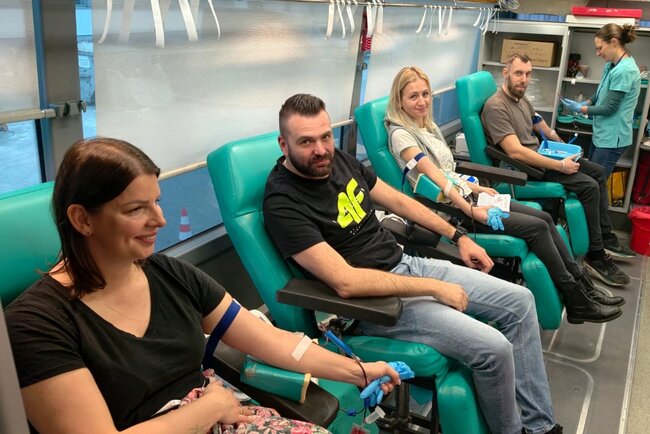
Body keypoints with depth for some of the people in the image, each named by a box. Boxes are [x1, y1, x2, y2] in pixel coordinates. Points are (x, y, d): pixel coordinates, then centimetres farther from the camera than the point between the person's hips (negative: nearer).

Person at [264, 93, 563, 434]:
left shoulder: (340, 161, 3)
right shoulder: (283, 204, -22)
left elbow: (396, 200, 16)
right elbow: (346, 282, -29)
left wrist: (458, 237, 15)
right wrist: (434, 288, -23)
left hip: (407, 264, 9)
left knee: (519, 302, 6)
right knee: (493, 348, -19)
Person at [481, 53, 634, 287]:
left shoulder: (521, 97, 8)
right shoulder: (496, 107, -22)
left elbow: (540, 127, 23)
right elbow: (515, 152, -31)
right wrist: (561, 166, -27)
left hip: (539, 154, 10)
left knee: (598, 172, 11)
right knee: (589, 186, -19)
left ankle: (605, 236, 18)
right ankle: (595, 256, -9)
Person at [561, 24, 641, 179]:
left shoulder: (624, 70, -24)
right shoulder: (612, 65, 7)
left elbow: (609, 108, -22)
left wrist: (580, 108, -12)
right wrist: (586, 102, 1)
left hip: (611, 138, -10)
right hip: (601, 134, 10)